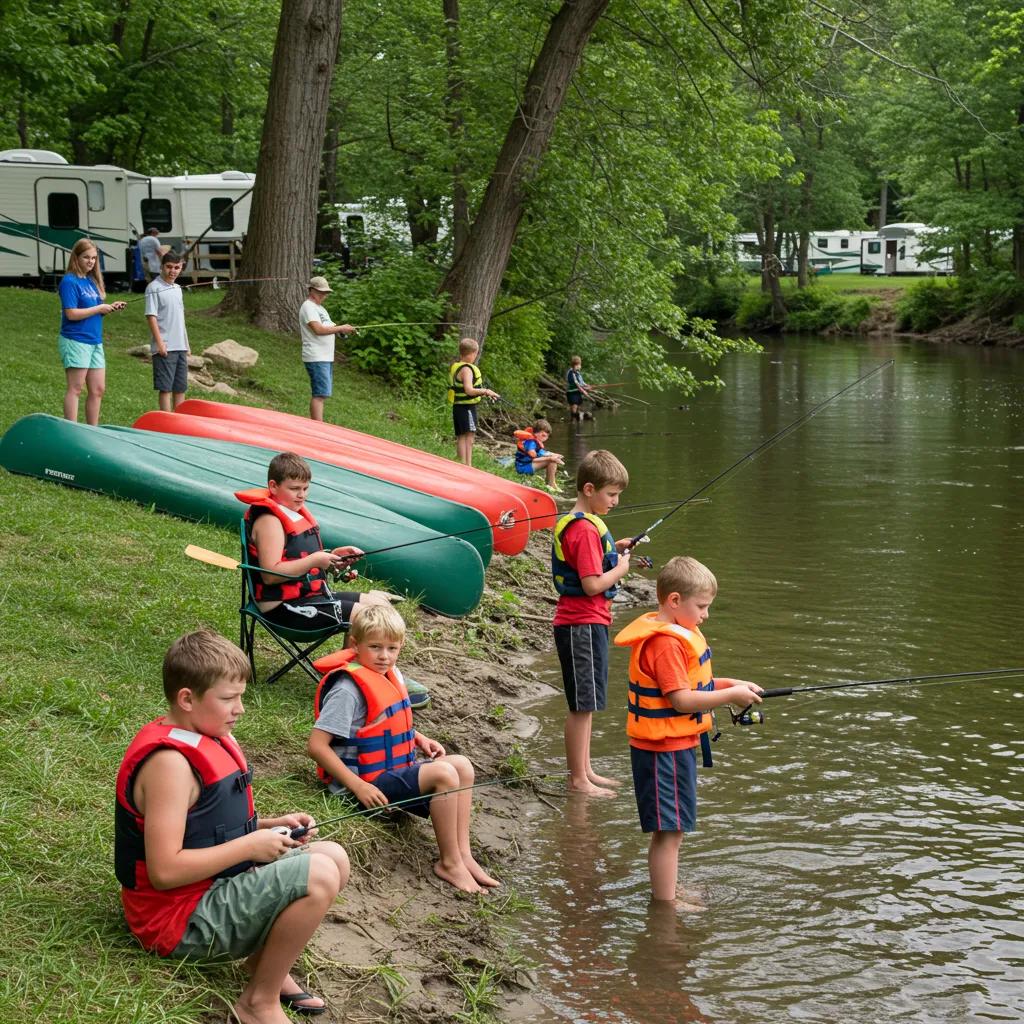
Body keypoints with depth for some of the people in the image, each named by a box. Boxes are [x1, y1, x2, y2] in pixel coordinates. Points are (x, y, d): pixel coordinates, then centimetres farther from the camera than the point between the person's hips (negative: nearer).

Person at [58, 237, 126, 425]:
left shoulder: (92, 281, 13)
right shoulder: (69, 282, -11)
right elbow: (71, 313, -19)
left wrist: (111, 308, 0)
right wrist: (100, 308, -14)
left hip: (95, 341, 8)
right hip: (75, 341, -8)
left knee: (98, 389, 9)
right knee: (75, 388, -5)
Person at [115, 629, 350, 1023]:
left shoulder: (204, 738, 7)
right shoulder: (170, 761, -24)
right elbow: (164, 870, -28)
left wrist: (268, 827, 1)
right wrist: (251, 846, -20)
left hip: (213, 888, 10)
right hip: (183, 918, -10)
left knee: (333, 857, 8)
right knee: (318, 876, -23)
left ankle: (266, 963, 6)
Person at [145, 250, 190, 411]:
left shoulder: (177, 289, 15)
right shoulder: (154, 288, -8)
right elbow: (151, 316, -12)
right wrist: (160, 343, -18)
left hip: (180, 346, 7)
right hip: (165, 348, -7)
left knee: (180, 387, 10)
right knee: (165, 387, -4)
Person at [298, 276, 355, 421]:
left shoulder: (320, 308, 22)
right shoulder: (308, 307, -9)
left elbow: (327, 328, 21)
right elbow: (318, 330, -20)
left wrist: (342, 328, 2)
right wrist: (340, 328, -13)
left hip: (326, 357, 10)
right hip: (316, 358, -10)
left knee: (319, 393, 10)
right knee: (320, 394, -14)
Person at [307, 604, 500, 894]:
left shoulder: (390, 674, 7)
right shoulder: (348, 688, -21)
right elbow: (317, 746, -24)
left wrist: (419, 739, 7)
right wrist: (358, 787, -25)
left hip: (395, 769, 10)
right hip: (370, 781, -10)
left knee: (462, 765, 2)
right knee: (443, 773, -23)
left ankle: (463, 854, 0)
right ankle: (449, 863, -11)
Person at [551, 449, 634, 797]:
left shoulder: (574, 523, 13)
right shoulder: (585, 529, -19)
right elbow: (592, 585, -23)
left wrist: (615, 550, 11)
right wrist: (620, 568, -7)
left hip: (589, 623, 11)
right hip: (582, 625, -11)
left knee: (586, 703, 16)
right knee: (582, 703, -4)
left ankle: (584, 771, 24)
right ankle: (578, 779, 2)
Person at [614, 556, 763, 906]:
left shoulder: (677, 634, 12)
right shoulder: (666, 642, -22)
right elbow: (681, 699, -24)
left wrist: (729, 685, 9)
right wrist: (730, 696, -17)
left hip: (676, 745, 11)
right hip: (664, 749, -11)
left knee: (669, 828, 20)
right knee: (669, 829, -3)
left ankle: (667, 891, 32)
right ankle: (666, 905, 4)